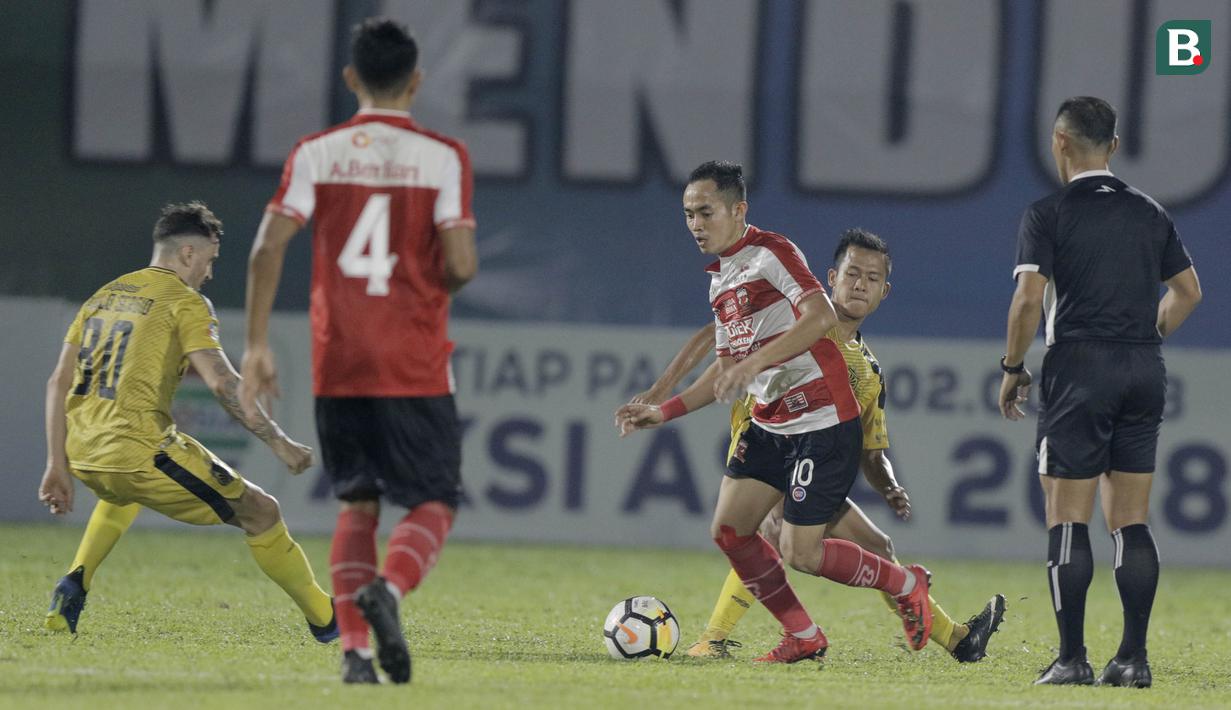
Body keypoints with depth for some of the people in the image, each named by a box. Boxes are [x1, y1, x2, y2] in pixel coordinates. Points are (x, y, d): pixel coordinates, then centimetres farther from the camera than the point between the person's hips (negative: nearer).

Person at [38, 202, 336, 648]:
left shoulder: (103, 296, 18)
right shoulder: (185, 302, -2)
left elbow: (58, 384, 16)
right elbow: (222, 382, -15)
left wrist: (58, 466, 17)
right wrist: (279, 443, -9)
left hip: (82, 454, 7)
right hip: (139, 451, -7)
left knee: (122, 491, 43)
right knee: (260, 511, 6)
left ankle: (74, 587, 23)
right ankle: (327, 622, 11)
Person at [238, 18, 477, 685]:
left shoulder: (317, 153, 2)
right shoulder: (442, 156, -4)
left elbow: (267, 248, -6)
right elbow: (460, 264, -11)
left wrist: (257, 345, -1)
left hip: (338, 366, 3)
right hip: (416, 368, -3)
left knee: (356, 504, 14)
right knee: (433, 502, 6)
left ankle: (354, 647, 1)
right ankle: (387, 587, -24)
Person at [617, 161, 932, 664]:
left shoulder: (769, 253, -12)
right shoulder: (720, 280, 16)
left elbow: (821, 315, -27)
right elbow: (728, 369, 24)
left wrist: (755, 361, -33)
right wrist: (664, 412, 17)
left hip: (823, 423, -9)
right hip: (769, 425, 9)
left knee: (798, 554, -10)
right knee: (728, 529, 1)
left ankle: (905, 584, 13)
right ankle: (803, 637, 12)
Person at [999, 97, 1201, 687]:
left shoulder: (1048, 215, -5)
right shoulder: (1149, 213, 12)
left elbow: (1029, 298, -13)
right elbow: (1188, 291, 16)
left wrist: (1012, 368, -1)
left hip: (1079, 369, -5)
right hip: (1143, 373, 5)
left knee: (1067, 520, -2)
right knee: (1131, 522, 7)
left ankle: (1072, 658, -7)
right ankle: (1134, 657, 3)